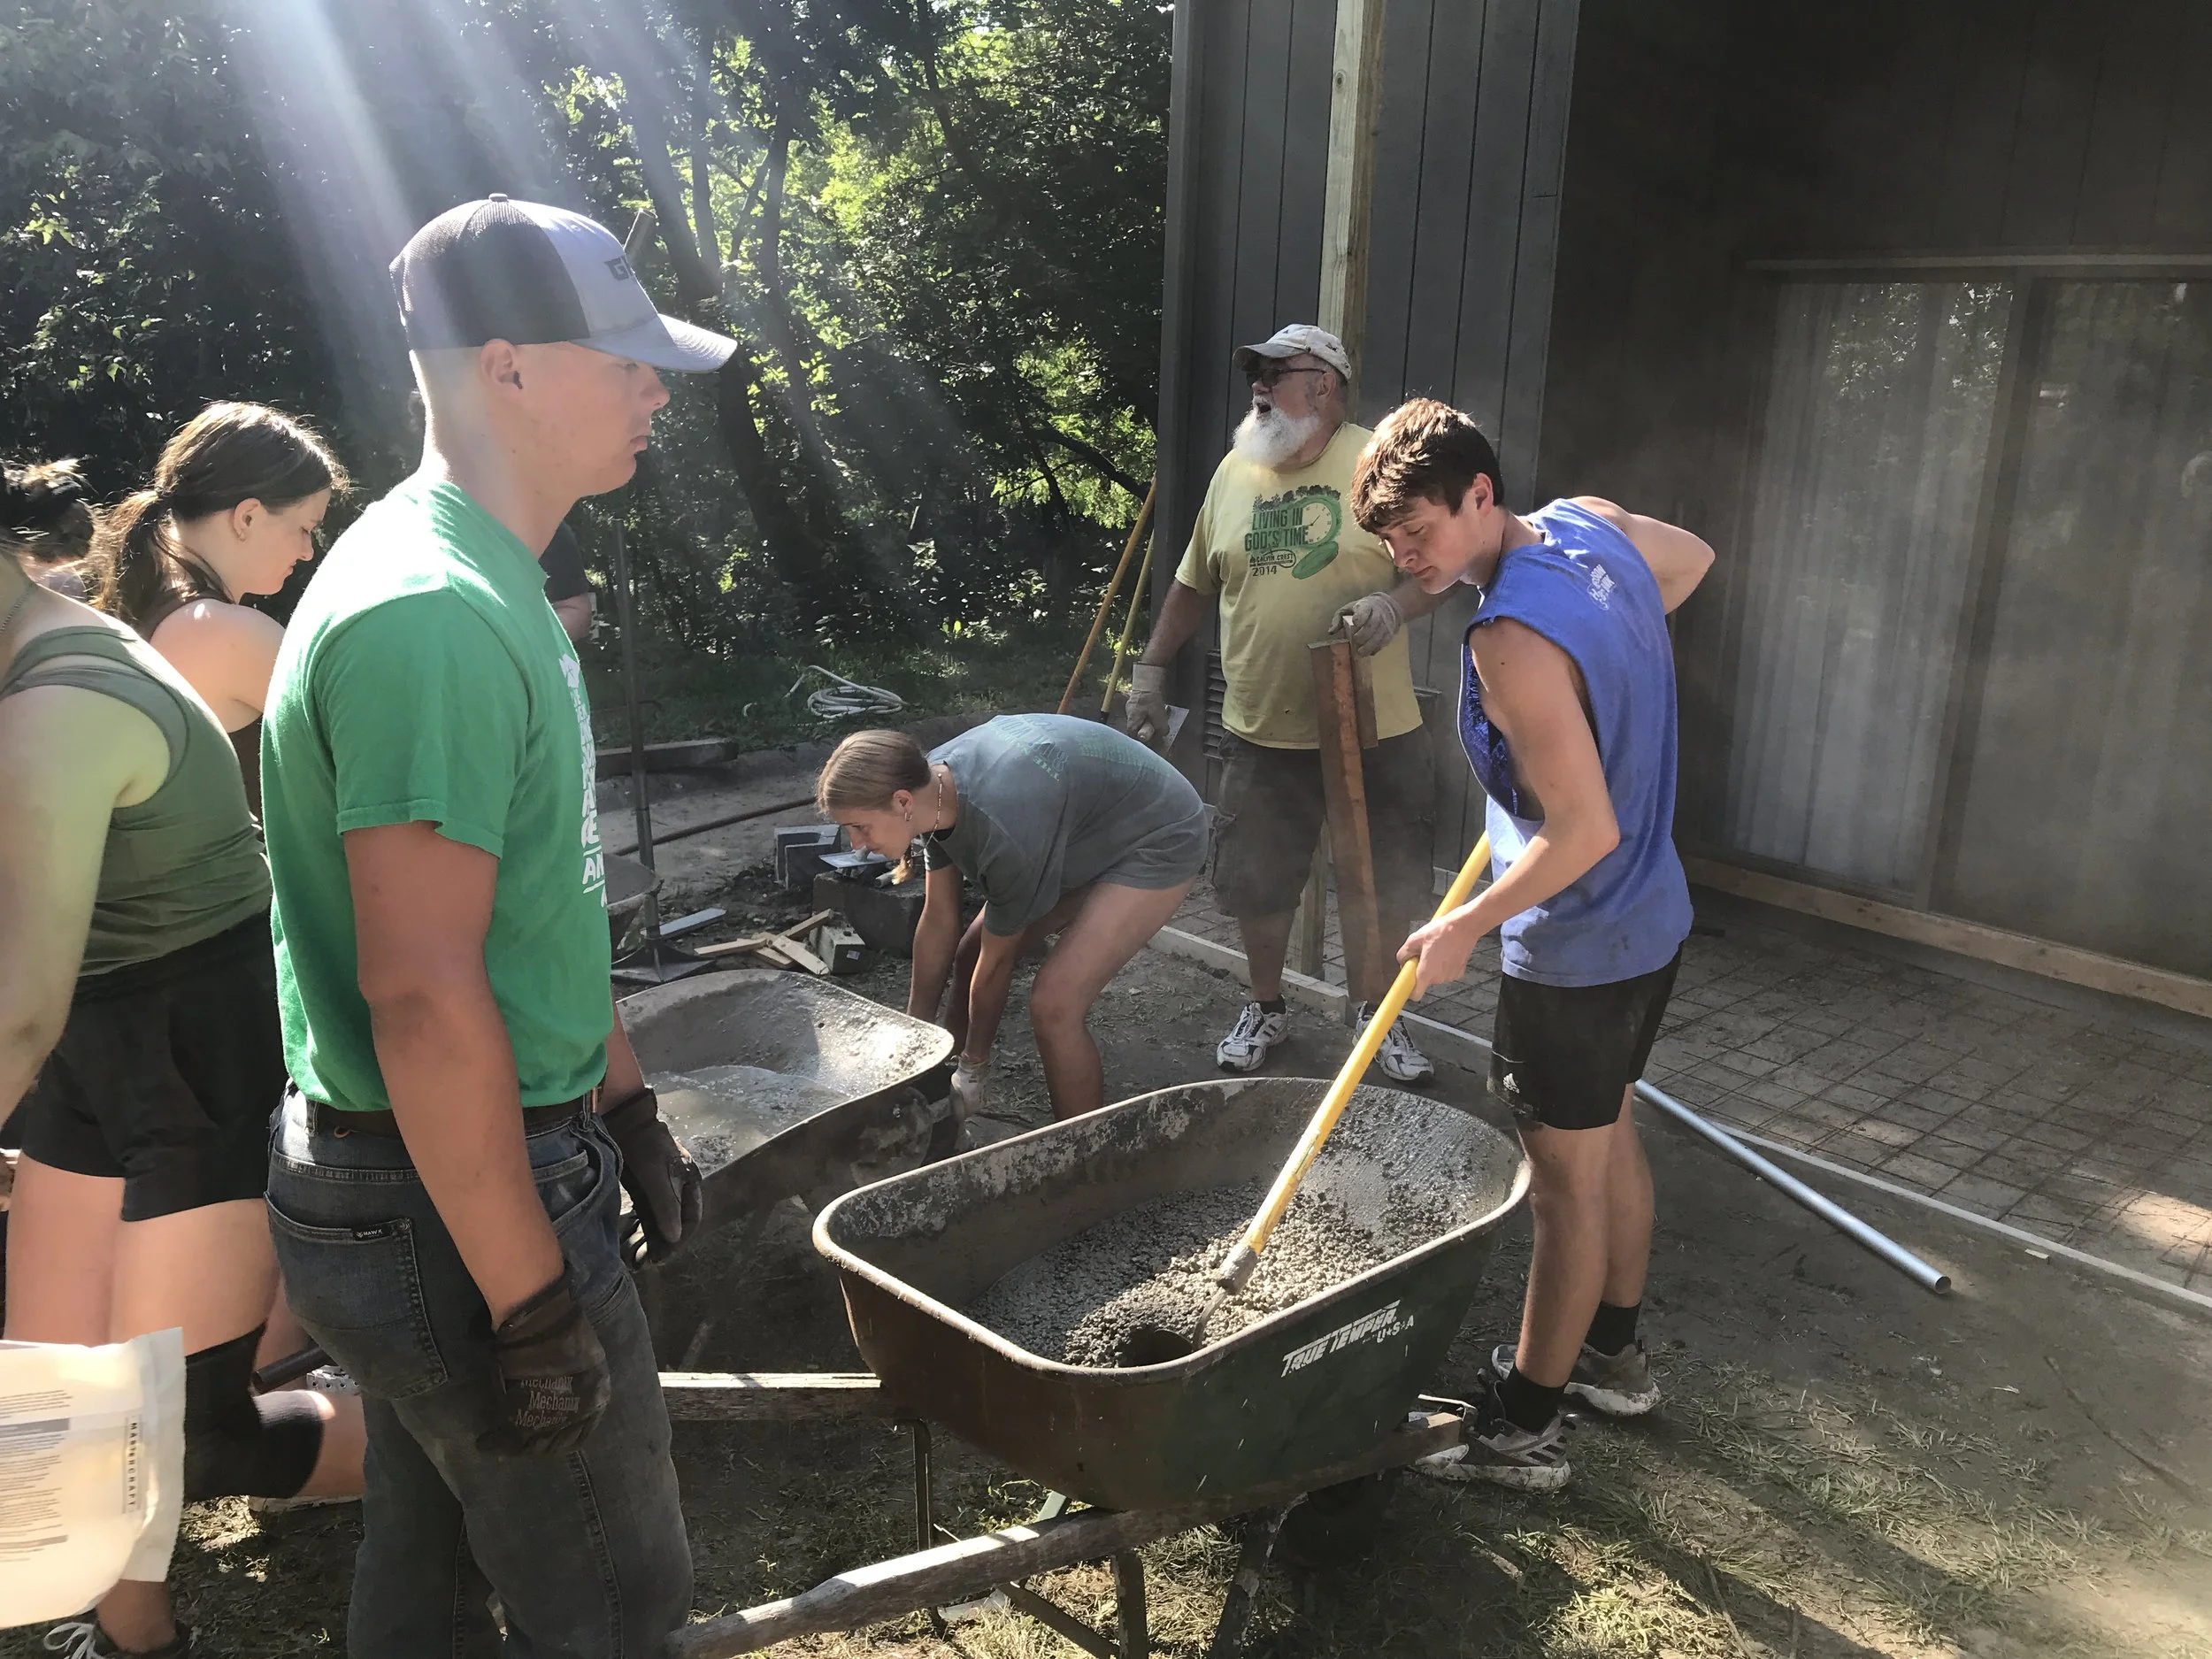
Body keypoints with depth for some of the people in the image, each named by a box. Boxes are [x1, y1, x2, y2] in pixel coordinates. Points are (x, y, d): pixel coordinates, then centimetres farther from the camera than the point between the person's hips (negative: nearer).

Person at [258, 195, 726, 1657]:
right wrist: (533, 1303, -22)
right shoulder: (431, 616, -24)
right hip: (458, 1207, -10)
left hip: (415, 1188, 10)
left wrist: (628, 1110, 18)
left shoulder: (492, 586, 10)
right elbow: (423, 993, -27)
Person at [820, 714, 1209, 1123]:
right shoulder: (933, 783, -13)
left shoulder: (1005, 831, -37)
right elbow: (939, 922, -1)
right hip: (1089, 832, 9)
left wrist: (973, 1059, -6)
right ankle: (962, 1087, 30)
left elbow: (998, 960, -21)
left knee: (1053, 1003, -20)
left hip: (1158, 844, -9)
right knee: (970, 954, 9)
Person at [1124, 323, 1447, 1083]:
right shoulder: (1234, 470, 7)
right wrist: (1152, 668, 11)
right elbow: (1194, 583, 15)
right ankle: (1265, 1006, 36)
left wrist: (1393, 603, -27)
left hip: (1375, 732, -3)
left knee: (1392, 889, 8)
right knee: (1257, 885, 12)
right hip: (1263, 734, 3)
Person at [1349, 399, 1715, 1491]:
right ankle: (1613, 1354, 43)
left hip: (1575, 951, -9)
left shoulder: (1513, 639, -28)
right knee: (1611, 1136, 24)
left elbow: (1586, 832, -29)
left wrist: (1462, 929, -18)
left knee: (1566, 1188, 4)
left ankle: (1523, 1430, 21)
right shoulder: (1590, 524, -2)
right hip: (1652, 920, 9)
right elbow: (1694, 558, 20)